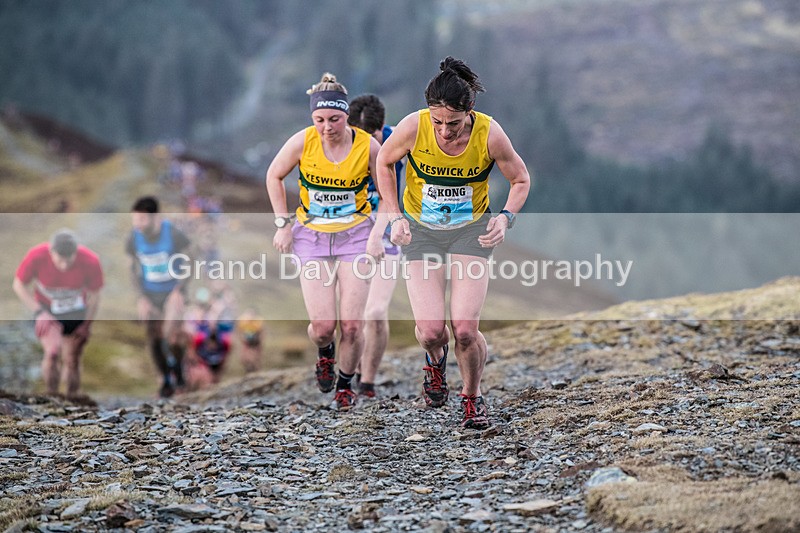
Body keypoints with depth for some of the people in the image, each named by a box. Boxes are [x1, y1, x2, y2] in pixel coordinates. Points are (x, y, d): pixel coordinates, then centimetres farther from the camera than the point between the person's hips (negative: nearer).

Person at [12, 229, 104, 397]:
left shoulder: (90, 262, -28)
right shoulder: (36, 256, -29)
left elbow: (94, 295, -10)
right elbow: (19, 285, -11)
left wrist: (87, 323, 0)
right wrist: (39, 312, -17)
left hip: (76, 313, 1)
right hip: (46, 311, -1)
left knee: (72, 361, 5)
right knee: (53, 353, -22)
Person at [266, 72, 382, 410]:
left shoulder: (367, 146, -13)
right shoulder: (303, 142, -13)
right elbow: (274, 176, 4)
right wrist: (283, 224, 1)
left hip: (355, 235, 0)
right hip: (312, 236, 0)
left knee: (351, 325, -8)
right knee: (322, 325, -10)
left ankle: (345, 385, 17)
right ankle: (324, 353, 27)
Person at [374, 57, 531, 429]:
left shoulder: (489, 134, -21)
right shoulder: (413, 127, -21)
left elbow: (521, 180, -3)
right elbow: (384, 162, 1)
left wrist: (505, 217, -20)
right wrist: (394, 216, -7)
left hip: (471, 231, 0)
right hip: (421, 231, 0)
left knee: (465, 329, -13)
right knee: (430, 331, -11)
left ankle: (472, 398, 15)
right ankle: (435, 361, 28)